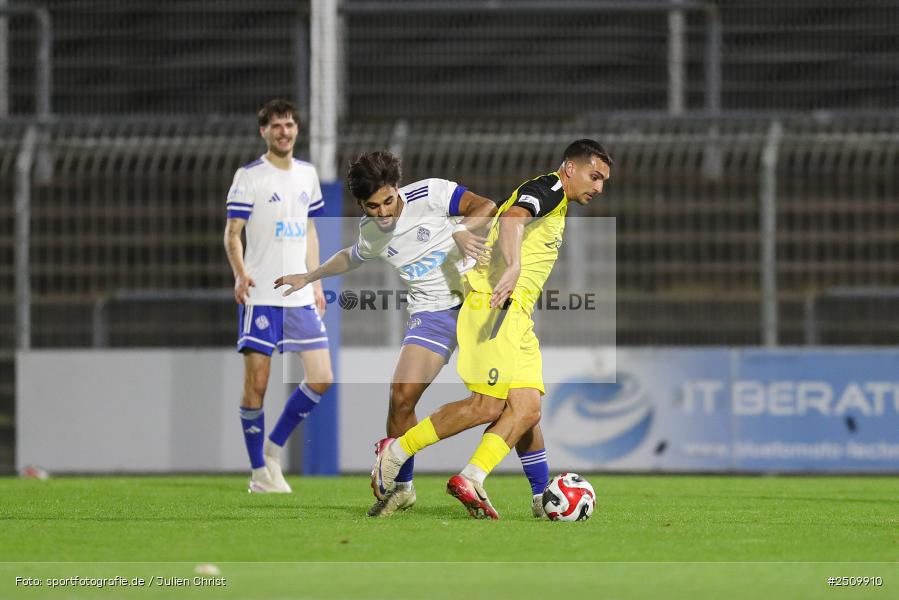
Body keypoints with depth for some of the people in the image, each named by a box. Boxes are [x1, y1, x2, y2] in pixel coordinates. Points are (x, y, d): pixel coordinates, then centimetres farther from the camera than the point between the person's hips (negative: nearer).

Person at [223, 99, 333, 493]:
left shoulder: (307, 175, 13)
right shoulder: (249, 176, -5)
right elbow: (232, 234, -8)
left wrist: (316, 282, 16)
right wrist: (240, 274, -24)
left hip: (300, 296, 5)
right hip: (260, 295, -5)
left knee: (321, 379, -2)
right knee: (256, 383, -4)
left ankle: (274, 447, 15)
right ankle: (259, 472, 5)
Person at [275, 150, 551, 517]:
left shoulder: (429, 194, -13)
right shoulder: (370, 232, 5)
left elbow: (486, 208, -20)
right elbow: (350, 258, 29)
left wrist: (462, 231, -38)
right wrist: (308, 278, 38)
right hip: (432, 313, 4)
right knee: (401, 395, -13)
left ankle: (541, 493, -1)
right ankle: (401, 488, 7)